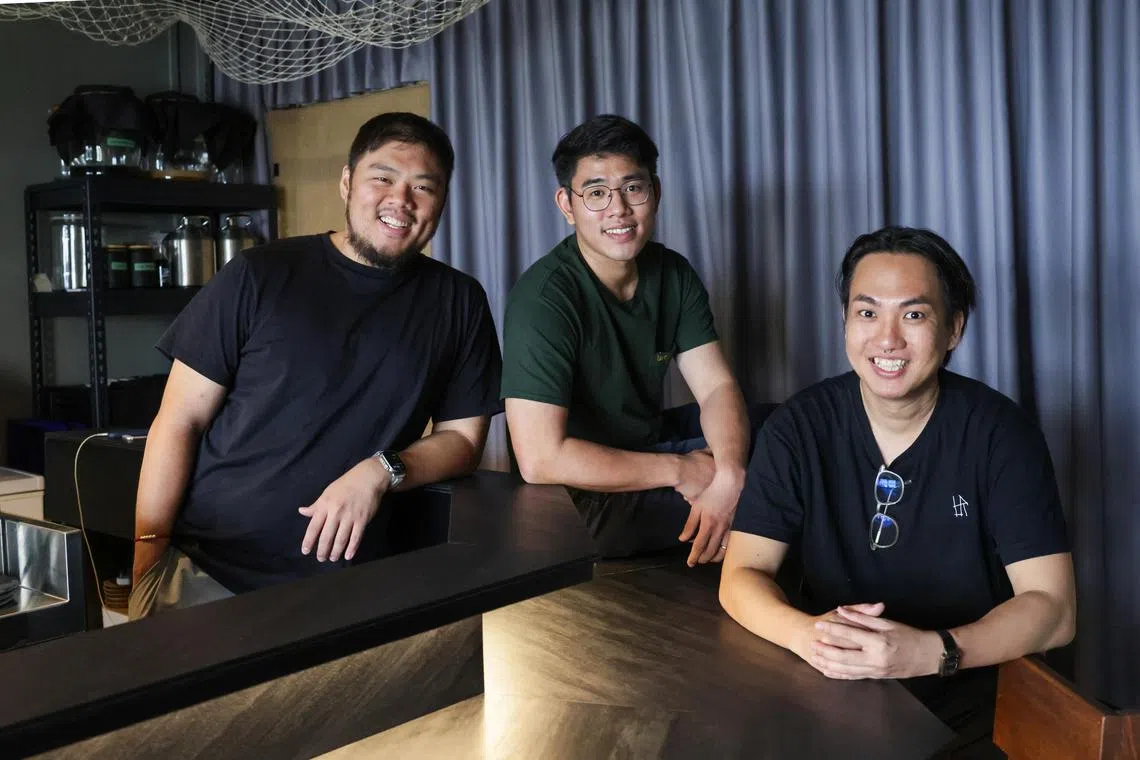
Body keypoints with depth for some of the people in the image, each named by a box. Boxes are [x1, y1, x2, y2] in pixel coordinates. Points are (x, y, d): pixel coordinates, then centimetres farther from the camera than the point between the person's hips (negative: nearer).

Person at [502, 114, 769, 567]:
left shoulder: (672, 275, 0)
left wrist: (728, 476, -29)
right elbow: (539, 459, -31)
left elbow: (716, 387, -6)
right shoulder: (544, 297, -24)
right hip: (584, 494, -7)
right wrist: (681, 471, -24)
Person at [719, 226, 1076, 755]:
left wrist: (930, 652, -27)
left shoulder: (1000, 433, -6)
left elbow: (1052, 606, -9)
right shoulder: (799, 428, -3)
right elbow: (741, 576, -4)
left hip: (964, 717, 1)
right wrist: (806, 634, -26)